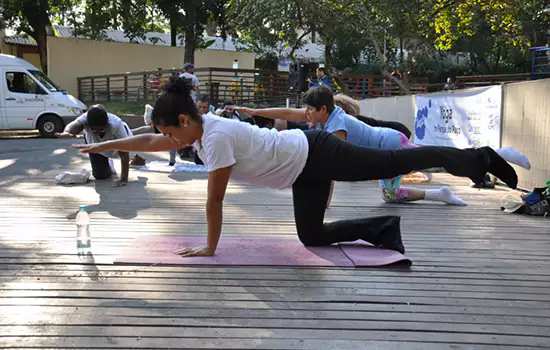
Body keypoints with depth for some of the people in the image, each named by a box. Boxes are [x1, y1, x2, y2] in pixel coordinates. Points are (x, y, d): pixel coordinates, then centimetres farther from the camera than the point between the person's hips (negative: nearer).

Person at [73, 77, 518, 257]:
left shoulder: (216, 138, -26)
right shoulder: (198, 127, 1)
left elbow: (214, 202, -20)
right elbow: (146, 141, 13)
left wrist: (210, 247, -9)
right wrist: (99, 146, 19)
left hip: (315, 155, -9)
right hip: (304, 167, 9)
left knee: (395, 163, 1)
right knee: (311, 236, 14)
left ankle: (478, 158, 14)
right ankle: (383, 228, 20)